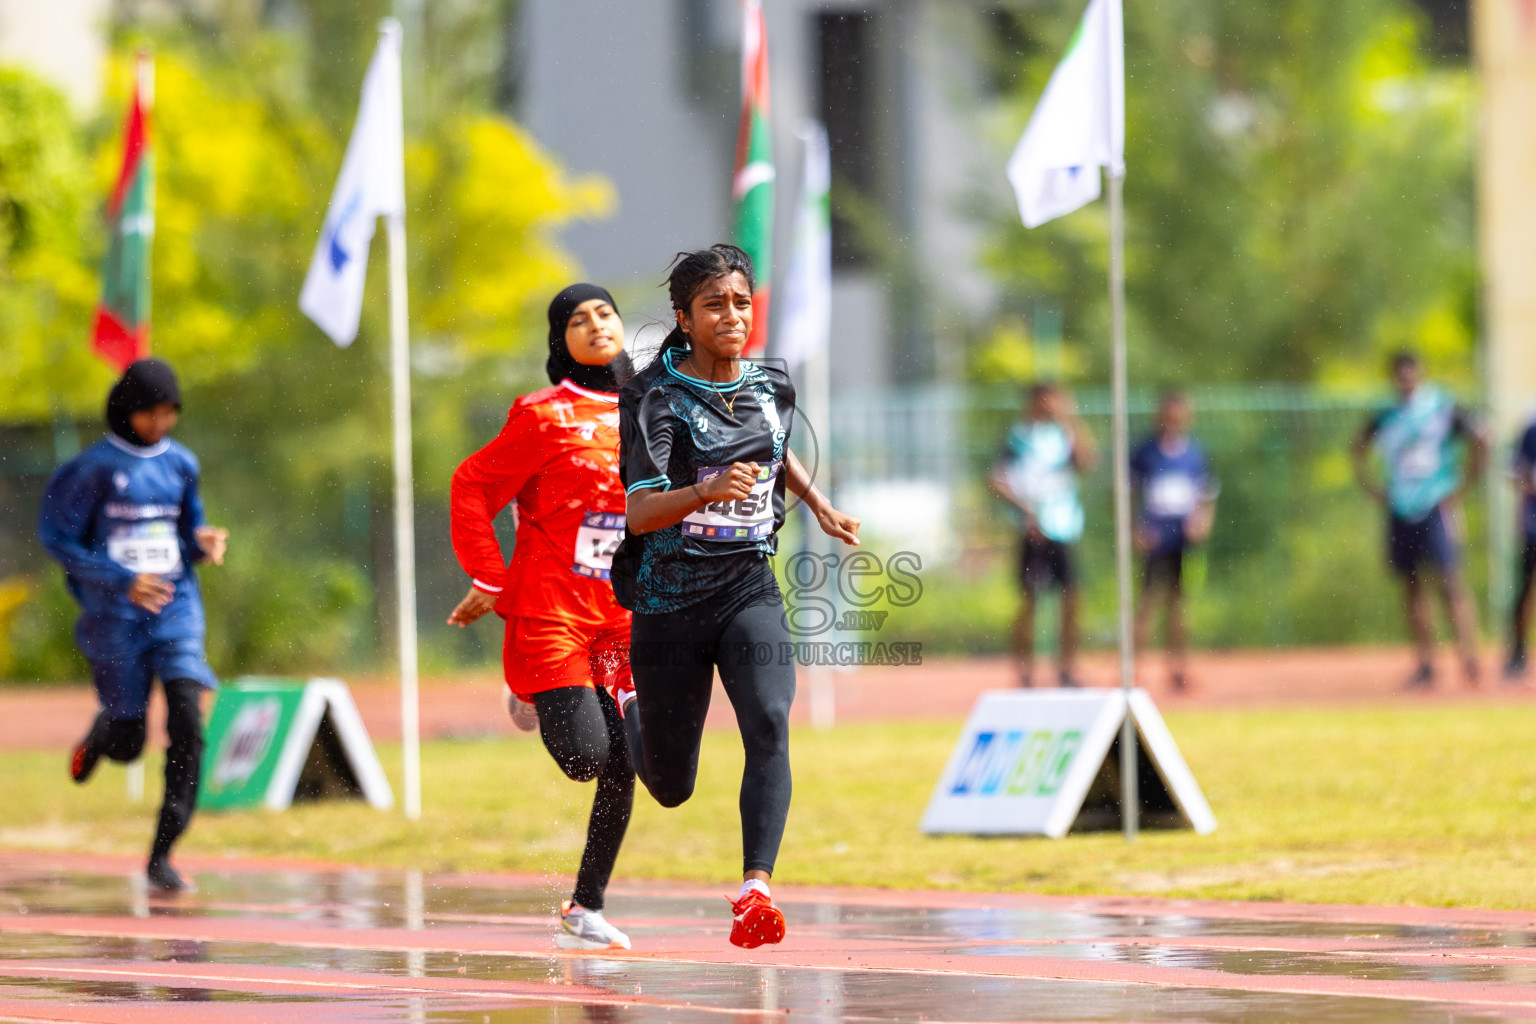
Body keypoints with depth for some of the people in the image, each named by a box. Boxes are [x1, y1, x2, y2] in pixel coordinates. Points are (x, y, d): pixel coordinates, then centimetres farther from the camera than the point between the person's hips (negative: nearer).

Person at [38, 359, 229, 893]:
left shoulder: (180, 463, 8)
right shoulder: (95, 467, -7)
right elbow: (58, 539, -7)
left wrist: (203, 542, -4)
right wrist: (123, 581, -17)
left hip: (177, 609, 3)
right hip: (115, 615, -3)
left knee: (188, 719, -16)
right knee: (128, 745, 5)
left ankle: (162, 854, -10)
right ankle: (100, 736, 46)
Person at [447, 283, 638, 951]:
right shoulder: (546, 416, -6)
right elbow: (472, 489, -4)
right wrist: (491, 583, -8)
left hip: (623, 615, 5)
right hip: (552, 612, -5)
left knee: (621, 769, -1)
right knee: (585, 757, -16)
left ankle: (585, 911, 13)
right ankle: (534, 696, 19)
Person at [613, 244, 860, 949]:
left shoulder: (772, 389, 4)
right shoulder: (659, 400, -12)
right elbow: (640, 513, -24)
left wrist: (820, 507, 19)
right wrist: (709, 490, -40)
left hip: (749, 589, 3)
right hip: (669, 600, -3)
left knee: (768, 725, -26)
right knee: (671, 788, 10)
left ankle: (755, 890, -32)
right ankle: (629, 719, 46)